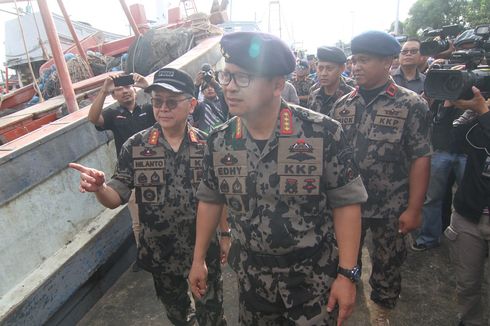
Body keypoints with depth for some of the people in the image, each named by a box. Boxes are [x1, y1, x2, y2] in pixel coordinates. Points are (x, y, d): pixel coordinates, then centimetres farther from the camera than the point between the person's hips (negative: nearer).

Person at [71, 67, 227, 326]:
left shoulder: (206, 145, -11)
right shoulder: (134, 147, -11)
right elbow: (116, 198, -11)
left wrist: (226, 234, 2)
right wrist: (98, 188, -33)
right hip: (160, 252, 1)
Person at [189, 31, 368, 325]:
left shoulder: (323, 133, -19)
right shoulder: (219, 141, -7)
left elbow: (346, 202, -13)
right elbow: (210, 200, 5)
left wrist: (347, 274, -14)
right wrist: (199, 259, 8)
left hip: (314, 277, -3)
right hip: (252, 277, 4)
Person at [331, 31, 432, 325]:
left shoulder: (411, 105, -9)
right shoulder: (343, 106, 2)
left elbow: (421, 159, -9)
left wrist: (413, 209, -12)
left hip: (391, 209, -2)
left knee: (388, 264, 17)